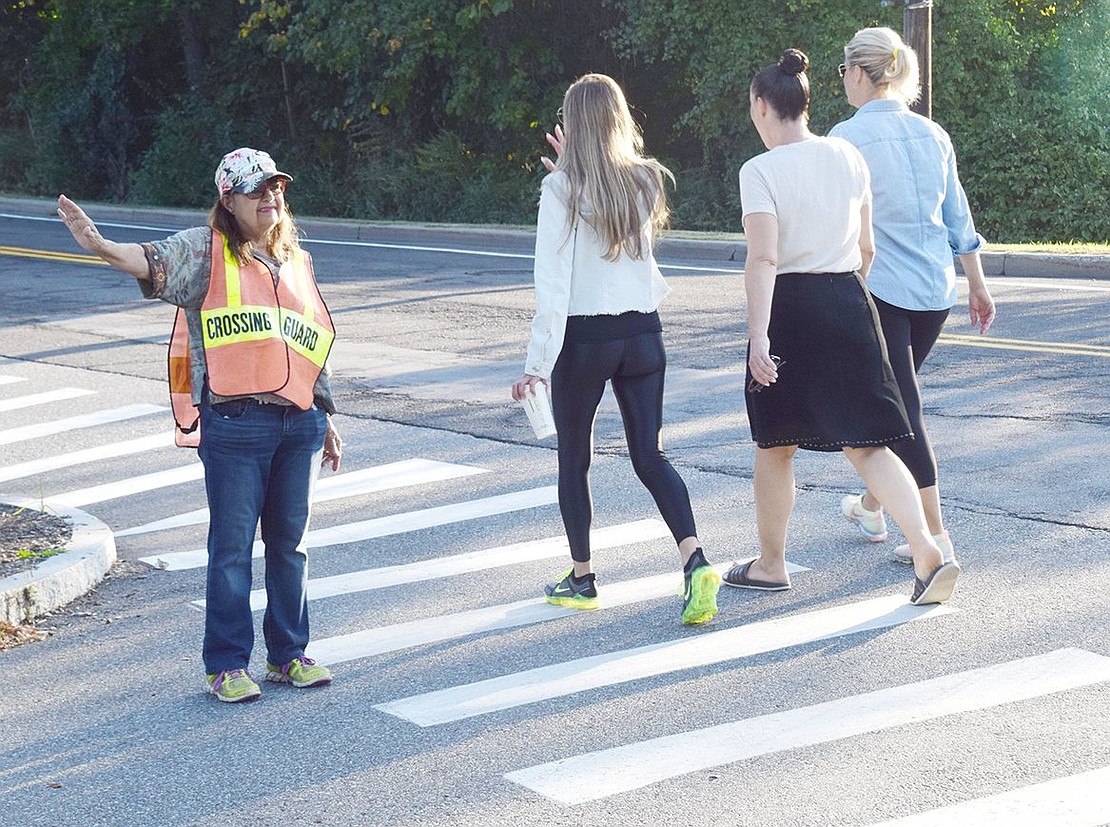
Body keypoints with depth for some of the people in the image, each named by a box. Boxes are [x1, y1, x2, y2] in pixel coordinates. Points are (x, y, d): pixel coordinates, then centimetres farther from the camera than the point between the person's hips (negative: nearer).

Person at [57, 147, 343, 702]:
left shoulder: (296, 261, 17)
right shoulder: (205, 251, 0)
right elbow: (156, 263, -20)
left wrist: (326, 419, 23)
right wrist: (100, 245, -41)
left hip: (299, 423, 5)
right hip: (234, 422, -5)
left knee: (290, 542, 12)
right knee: (232, 545, 0)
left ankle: (288, 654, 24)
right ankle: (226, 665, 10)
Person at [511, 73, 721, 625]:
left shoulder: (562, 189, -11)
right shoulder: (645, 180, 3)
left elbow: (553, 284, -15)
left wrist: (538, 361, -14)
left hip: (583, 339, -4)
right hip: (643, 333, 4)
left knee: (573, 459, 13)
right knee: (650, 456, 7)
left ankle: (581, 579, 21)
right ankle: (695, 561, -12)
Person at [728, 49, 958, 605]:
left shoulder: (761, 171, -11)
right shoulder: (847, 156, 5)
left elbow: (763, 258, -20)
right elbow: (866, 248, 11)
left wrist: (758, 333, -22)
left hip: (788, 308, -4)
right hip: (847, 302, 4)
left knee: (775, 446, 14)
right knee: (866, 444, 4)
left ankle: (771, 564, 27)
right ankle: (927, 552, -13)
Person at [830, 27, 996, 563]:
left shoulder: (847, 138, -11)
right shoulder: (932, 134, 7)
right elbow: (958, 217, 13)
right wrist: (977, 285, 23)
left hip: (879, 291, -6)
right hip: (935, 287, 7)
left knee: (900, 408, -2)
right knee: (892, 399, 22)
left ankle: (935, 536, -5)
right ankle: (870, 507, 37)